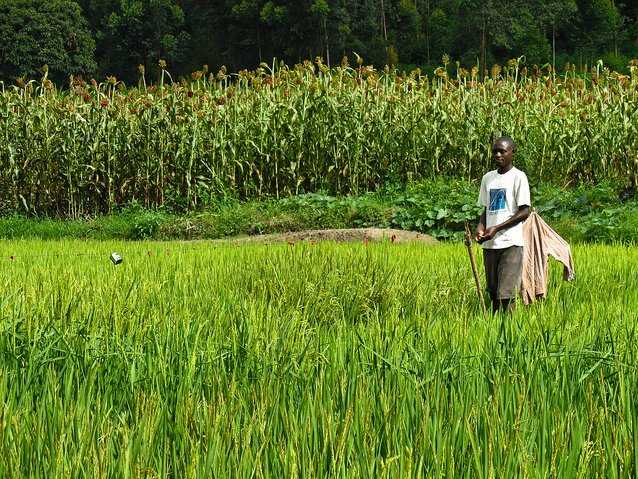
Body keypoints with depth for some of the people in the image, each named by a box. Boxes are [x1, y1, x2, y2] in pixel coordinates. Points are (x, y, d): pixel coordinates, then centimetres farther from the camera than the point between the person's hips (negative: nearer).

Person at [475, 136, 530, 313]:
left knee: (506, 294, -13)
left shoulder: (518, 177, -3)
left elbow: (524, 212, -7)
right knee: (493, 292, 6)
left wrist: (497, 228, -14)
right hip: (490, 244, 6)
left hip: (511, 243, -6)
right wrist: (481, 226, -1)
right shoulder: (488, 178, 15)